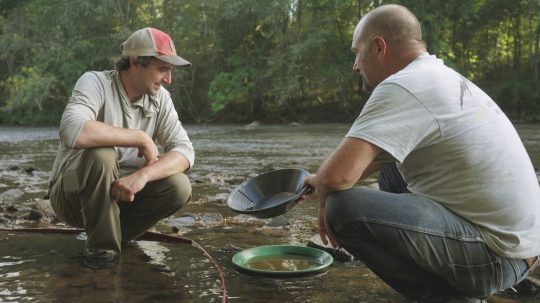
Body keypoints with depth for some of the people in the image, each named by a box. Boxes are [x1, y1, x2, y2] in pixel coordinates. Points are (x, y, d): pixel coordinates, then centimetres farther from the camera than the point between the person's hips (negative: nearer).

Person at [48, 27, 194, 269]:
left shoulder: (160, 98, -4)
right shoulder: (95, 82, -18)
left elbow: (184, 151, -15)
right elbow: (73, 131, -38)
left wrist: (142, 175, -34)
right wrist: (142, 138, -30)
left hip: (122, 191, 4)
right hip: (72, 194, -4)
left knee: (179, 187, -19)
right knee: (101, 154, -34)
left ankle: (114, 233, 2)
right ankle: (100, 246, -13)